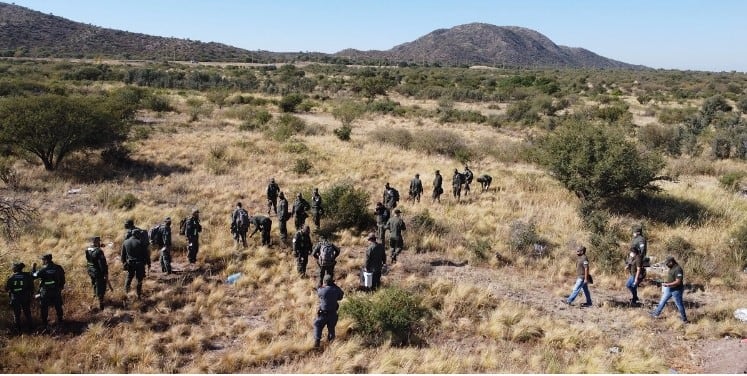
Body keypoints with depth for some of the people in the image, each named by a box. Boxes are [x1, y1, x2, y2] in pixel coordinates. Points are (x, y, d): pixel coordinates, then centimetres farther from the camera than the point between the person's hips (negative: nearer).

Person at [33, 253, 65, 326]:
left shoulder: (43, 270, -18)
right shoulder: (58, 268, -5)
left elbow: (33, 276, -8)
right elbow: (62, 278, 3)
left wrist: (33, 268, 6)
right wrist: (61, 286, 15)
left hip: (45, 292, -3)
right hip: (56, 291, 4)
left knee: (44, 307, 12)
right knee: (58, 306, 17)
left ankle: (44, 322, 17)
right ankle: (60, 320, 26)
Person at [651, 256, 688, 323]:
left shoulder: (678, 269, -25)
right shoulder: (672, 268, 5)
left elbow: (678, 282, -28)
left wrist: (667, 284, -26)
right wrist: (666, 282, 8)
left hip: (676, 290, -10)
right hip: (669, 289, 10)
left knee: (679, 305, 4)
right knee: (662, 301, 16)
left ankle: (684, 319, 20)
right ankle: (656, 314, 27)